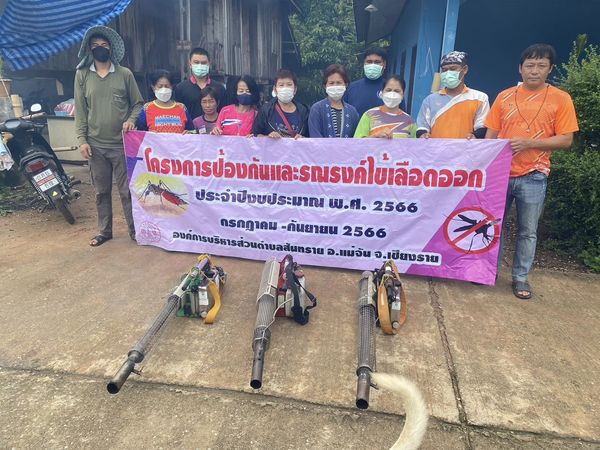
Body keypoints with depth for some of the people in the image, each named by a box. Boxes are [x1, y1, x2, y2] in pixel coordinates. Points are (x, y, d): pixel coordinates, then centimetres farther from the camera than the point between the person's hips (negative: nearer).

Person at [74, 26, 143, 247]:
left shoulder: (125, 74, 2)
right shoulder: (82, 75, 5)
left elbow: (138, 103, 7)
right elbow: (80, 110, 5)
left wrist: (131, 119, -12)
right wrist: (82, 139, -1)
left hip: (121, 144, -2)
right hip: (95, 145, 2)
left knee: (127, 190, 2)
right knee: (101, 191, 10)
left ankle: (134, 229, 14)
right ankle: (104, 230, 23)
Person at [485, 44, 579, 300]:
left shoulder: (560, 99, 1)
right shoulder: (504, 97, 7)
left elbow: (566, 140, -3)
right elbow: (490, 134, 8)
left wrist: (528, 143, -16)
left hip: (533, 176, -2)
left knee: (527, 232, 7)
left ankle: (521, 278, 20)